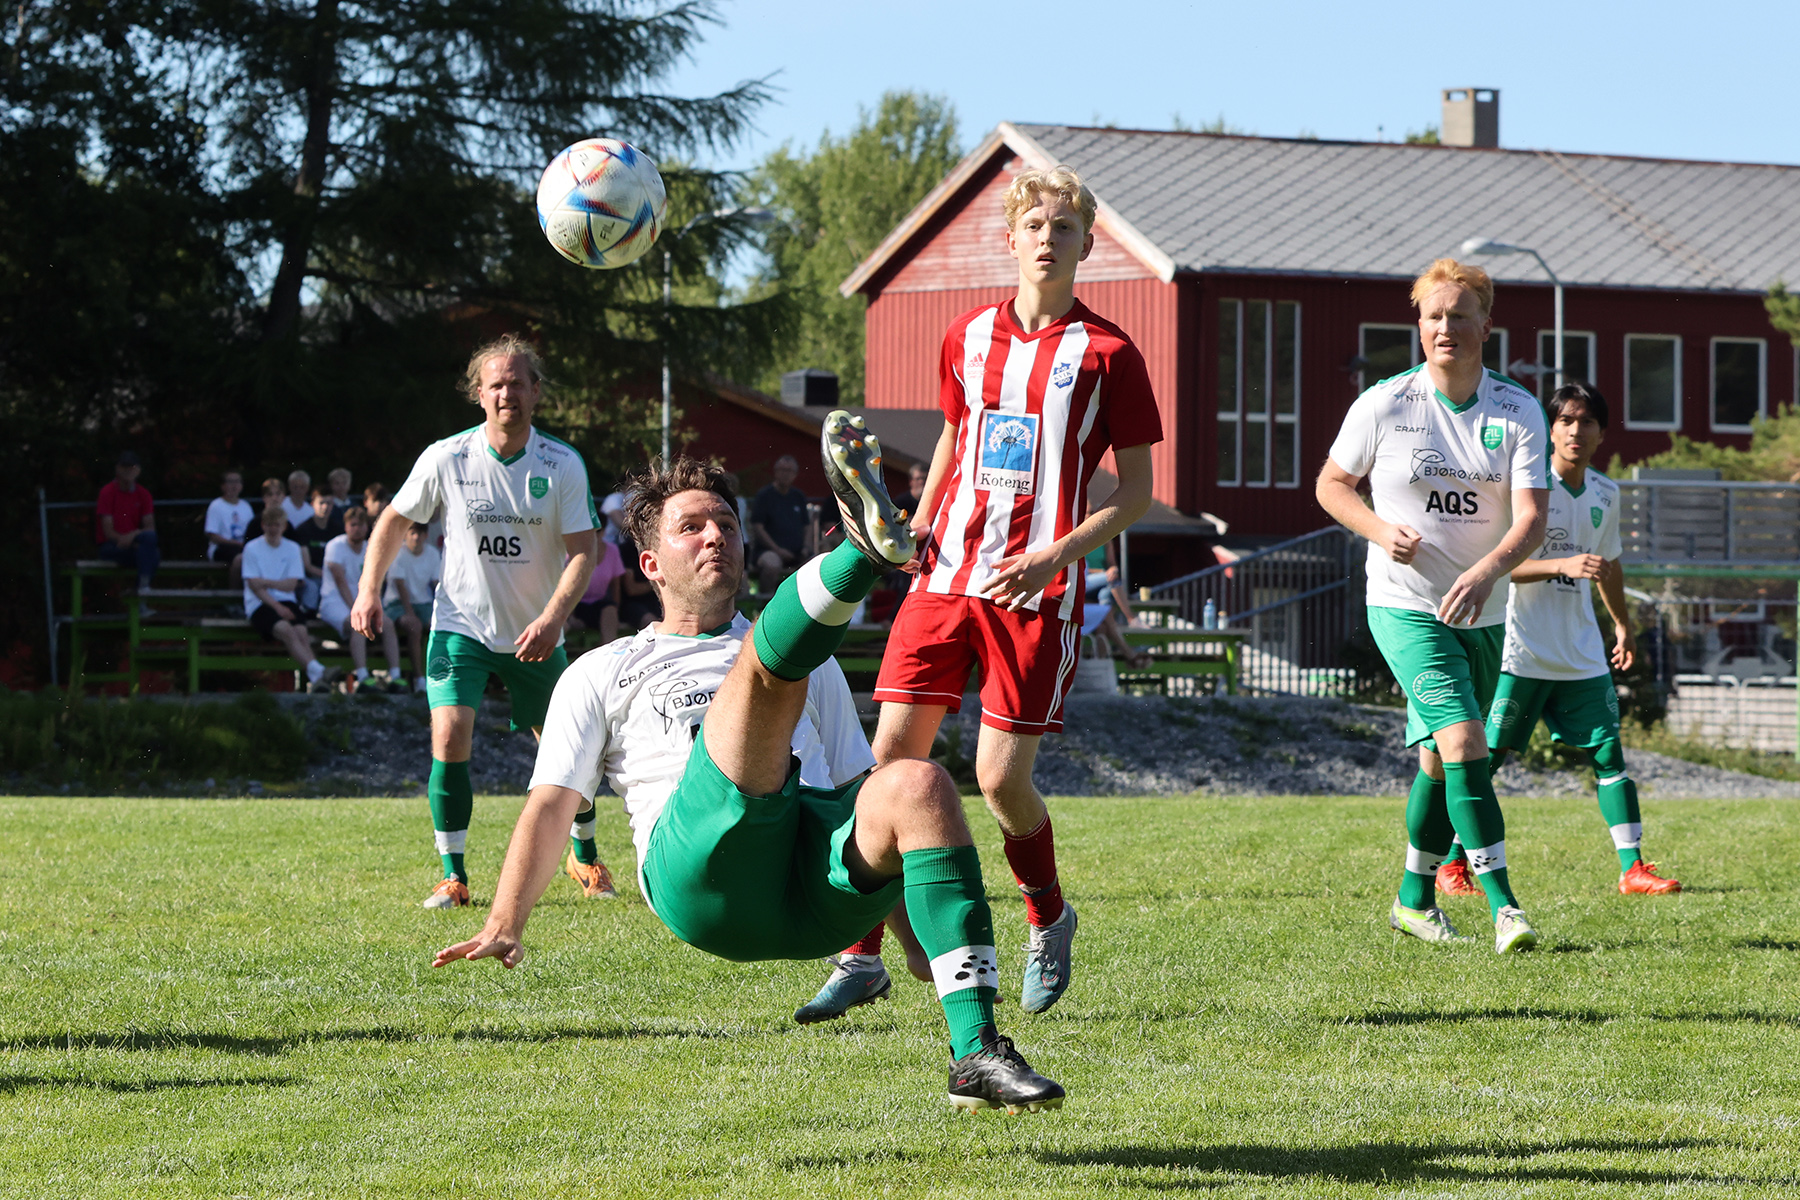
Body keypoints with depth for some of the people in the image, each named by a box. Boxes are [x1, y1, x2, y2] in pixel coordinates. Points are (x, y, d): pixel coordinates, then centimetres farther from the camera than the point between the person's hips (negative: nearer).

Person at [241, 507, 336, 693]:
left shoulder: (292, 548, 15)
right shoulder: (252, 548, 5)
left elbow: (291, 584, 6)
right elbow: (254, 586, -4)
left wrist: (265, 582, -7)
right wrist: (277, 606, -14)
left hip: (286, 602, 3)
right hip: (260, 605, -3)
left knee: (301, 632, -27)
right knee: (286, 629, -31)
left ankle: (315, 680, -44)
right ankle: (317, 671, -48)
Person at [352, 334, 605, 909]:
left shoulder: (562, 465, -10)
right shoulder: (445, 458, -10)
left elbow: (582, 550, -10)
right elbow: (395, 521, 5)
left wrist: (552, 618, -24)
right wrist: (369, 591, -5)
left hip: (535, 633, 1)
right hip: (460, 624, -1)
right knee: (449, 738, -16)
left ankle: (584, 855, 31)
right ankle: (453, 875, -5)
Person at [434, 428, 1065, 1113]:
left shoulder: (815, 667, 36)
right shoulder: (601, 676, 26)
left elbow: (856, 790, 33)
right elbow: (551, 805, 14)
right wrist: (505, 926, -4)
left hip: (816, 895, 3)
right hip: (696, 874, -3)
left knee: (917, 783, -30)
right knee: (768, 658, -19)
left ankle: (977, 1055, -40)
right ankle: (864, 548, -53)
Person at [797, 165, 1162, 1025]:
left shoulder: (1106, 355, -3)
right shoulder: (969, 339, 11)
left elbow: (1135, 493, -2)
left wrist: (1055, 555, -16)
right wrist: (920, 521, 12)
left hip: (1035, 592, -4)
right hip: (946, 574, 4)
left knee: (1001, 778, -7)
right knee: (893, 753, -5)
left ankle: (1049, 922, 22)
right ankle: (862, 956, 1)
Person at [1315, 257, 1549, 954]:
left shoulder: (1518, 412, -4)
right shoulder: (1384, 406, -7)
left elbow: (1531, 517, -13)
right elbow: (1331, 485, 6)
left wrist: (1488, 570, -32)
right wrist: (1381, 530, -14)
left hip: (1482, 613, 4)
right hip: (1405, 605, -4)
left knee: (1442, 759, 13)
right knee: (1463, 742, -19)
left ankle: (1414, 899, 31)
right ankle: (1501, 905, -22)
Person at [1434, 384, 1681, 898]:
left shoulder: (1604, 494, 9)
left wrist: (1622, 624, 35)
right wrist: (1563, 565, -29)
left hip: (1582, 657, 5)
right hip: (1521, 654, -5)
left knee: (1608, 752, -1)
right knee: (1485, 757, -1)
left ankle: (1633, 867, -1)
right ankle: (1451, 863, 10)